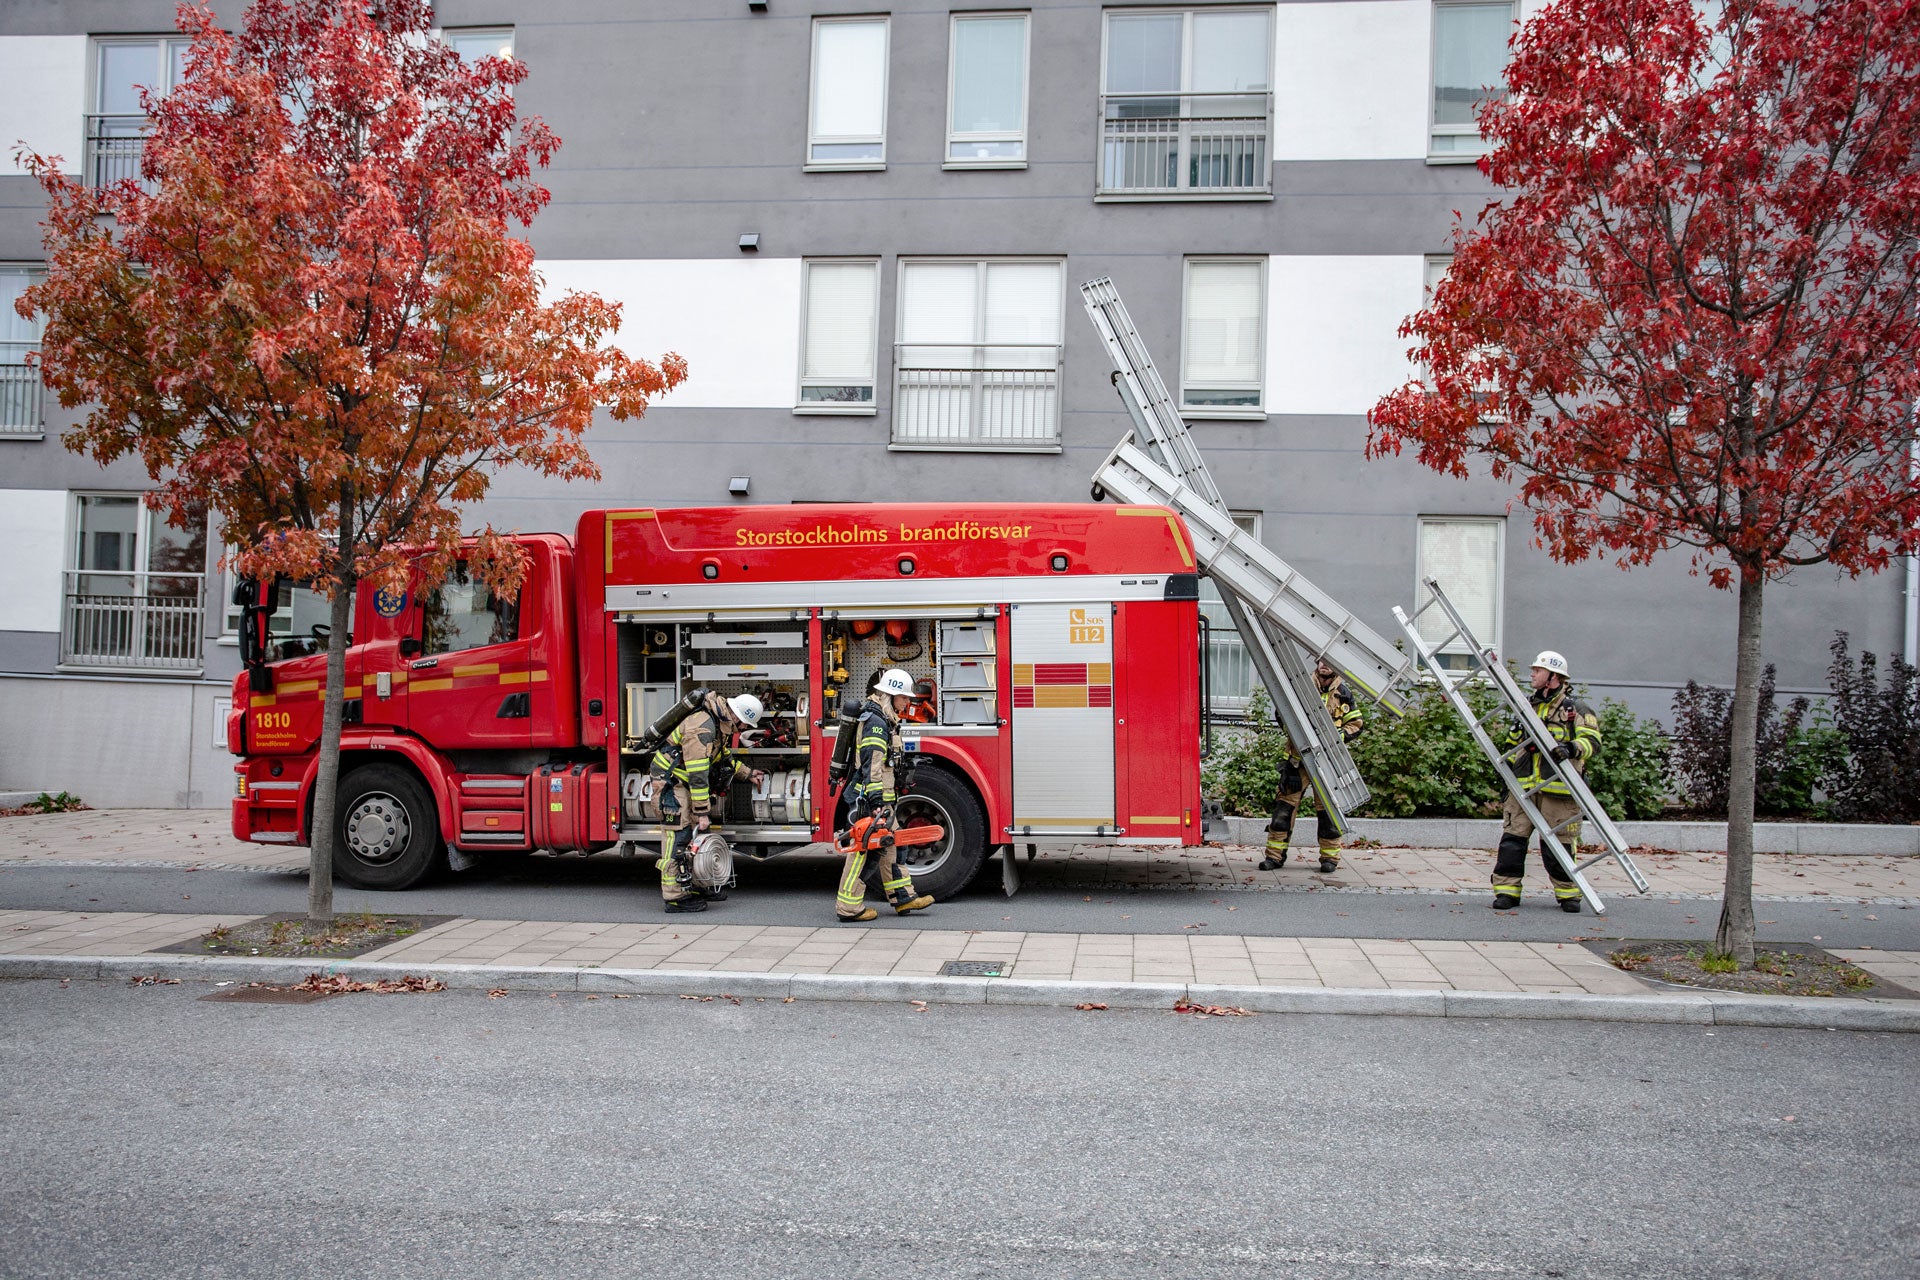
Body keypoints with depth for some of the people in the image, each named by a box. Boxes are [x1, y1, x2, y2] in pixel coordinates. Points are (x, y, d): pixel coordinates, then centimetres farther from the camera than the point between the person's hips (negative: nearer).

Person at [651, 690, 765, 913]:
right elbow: (698, 775, -27)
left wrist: (748, 772, 27)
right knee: (678, 837, -12)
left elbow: (723, 757, 25)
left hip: (683, 783, 10)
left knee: (695, 835, 13)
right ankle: (675, 896, -11)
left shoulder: (719, 725, 5)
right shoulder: (702, 728, -27)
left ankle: (693, 887, 21)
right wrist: (702, 812, -25)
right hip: (670, 782, -10)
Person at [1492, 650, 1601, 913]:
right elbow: (1513, 743, 31)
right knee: (1512, 838, -2)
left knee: (1559, 843, 0)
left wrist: (1572, 748, -29)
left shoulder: (1575, 709, 3)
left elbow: (1592, 740, -9)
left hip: (1557, 788, -5)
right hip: (1523, 787, 5)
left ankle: (1568, 893, 14)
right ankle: (1506, 890, 2)